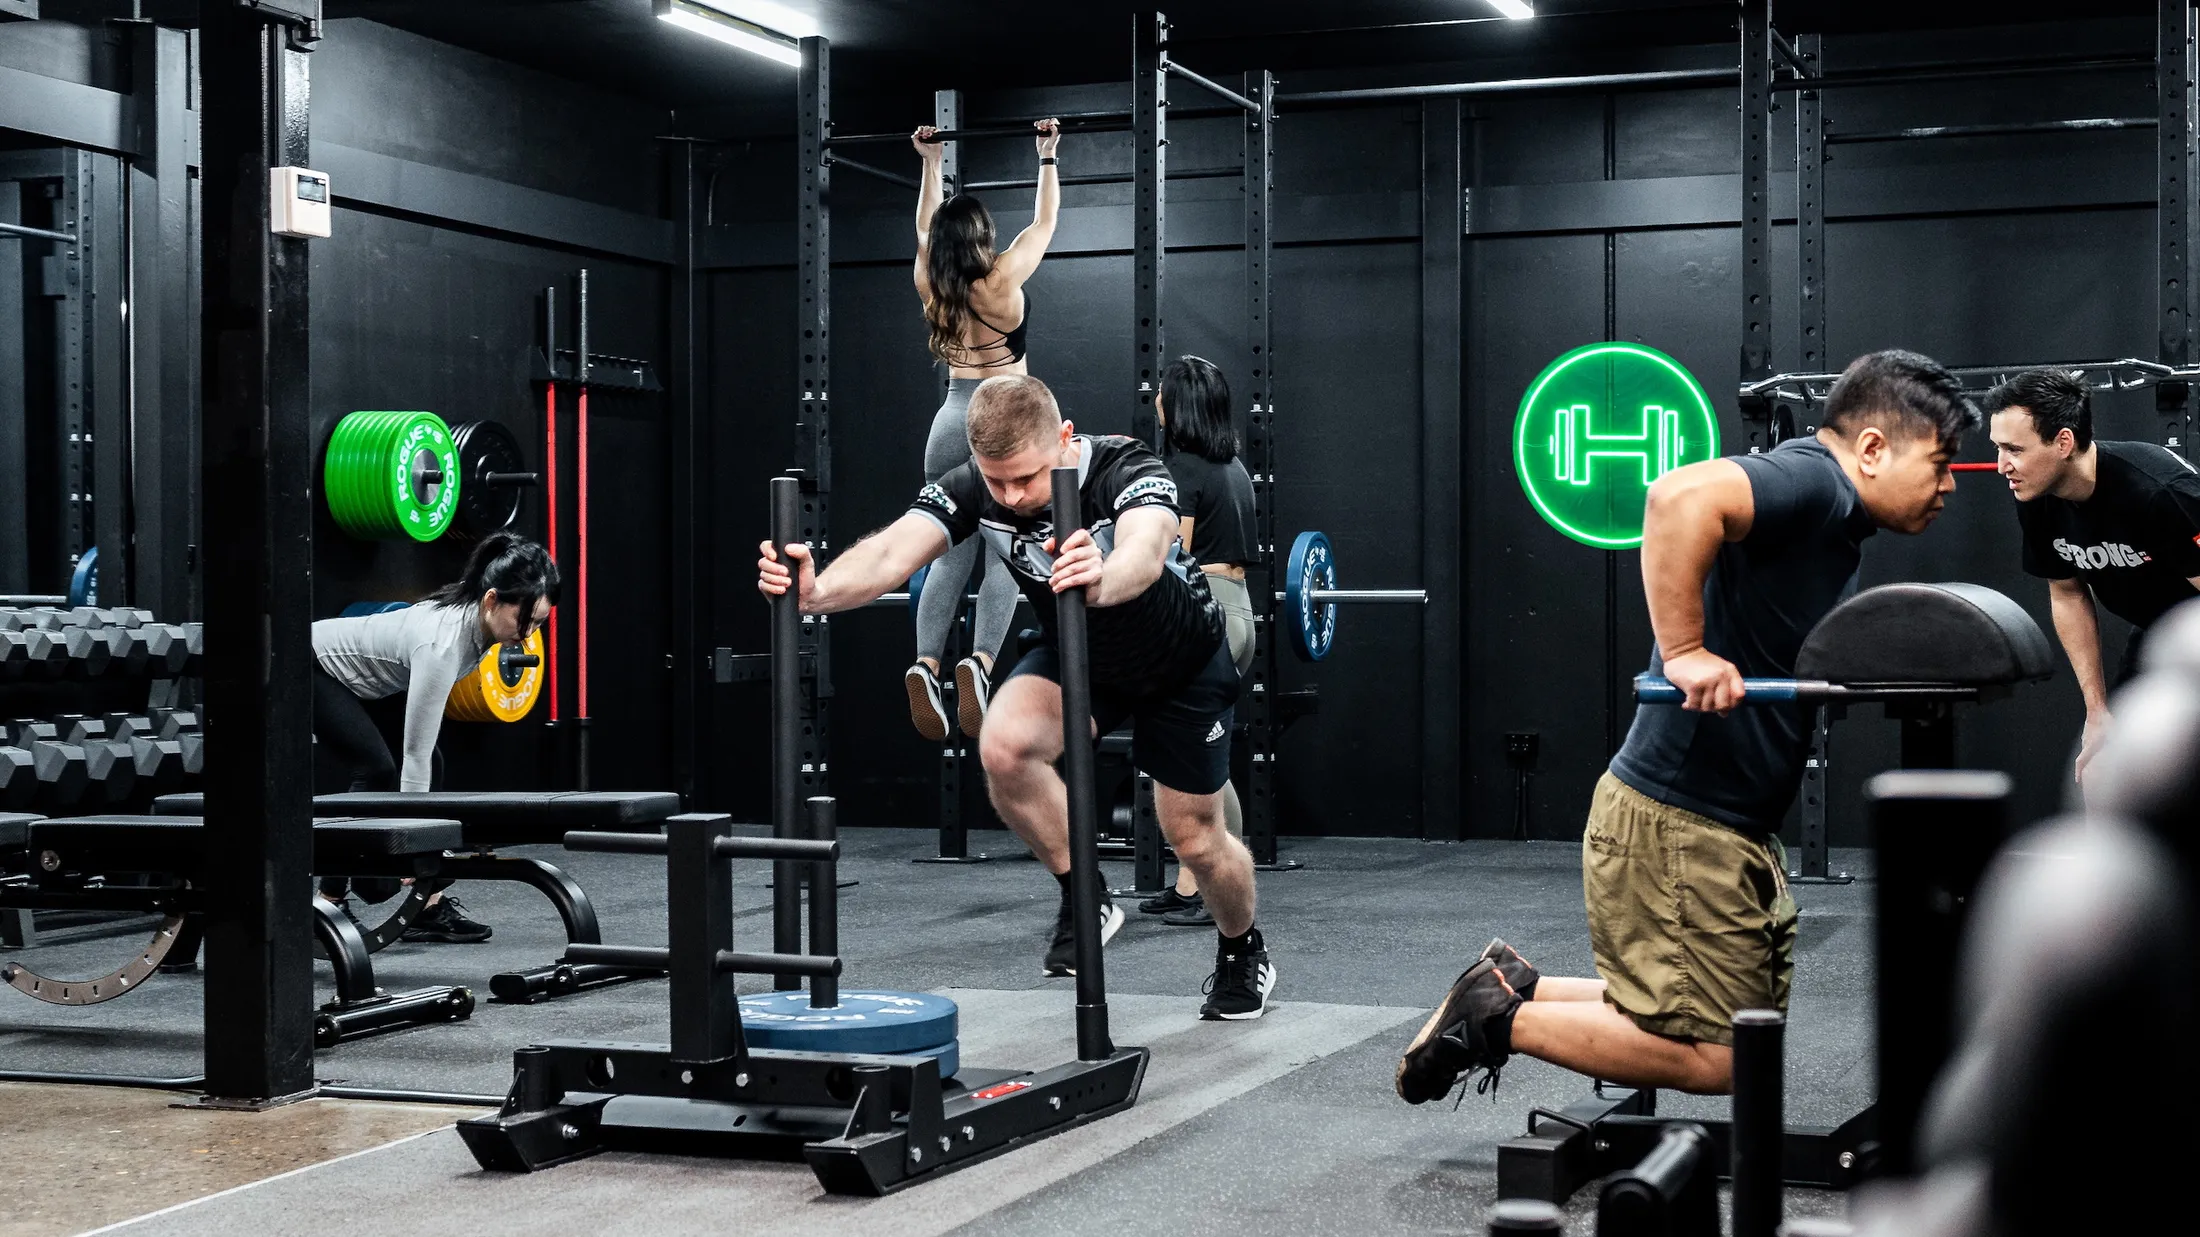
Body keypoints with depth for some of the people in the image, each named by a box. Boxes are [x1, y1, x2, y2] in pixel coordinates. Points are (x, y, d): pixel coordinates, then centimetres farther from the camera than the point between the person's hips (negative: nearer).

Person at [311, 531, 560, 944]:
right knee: (376, 773, -17)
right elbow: (416, 751, -36)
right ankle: (326, 903, -5)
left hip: (361, 674, 9)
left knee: (428, 768, -4)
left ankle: (428, 905, -3)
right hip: (311, 667, -9)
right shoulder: (443, 644, -38)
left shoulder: (475, 617, -14)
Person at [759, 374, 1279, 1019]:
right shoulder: (971, 488, -26)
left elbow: (1143, 553, -58)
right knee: (1004, 747, -27)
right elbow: (892, 551, -42)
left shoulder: (1128, 471, -36)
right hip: (1075, 653, 3)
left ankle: (1243, 951, 36)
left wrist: (1101, 580, -82)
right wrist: (816, 591, -63)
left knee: (1194, 838, 2)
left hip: (1181, 662, -3)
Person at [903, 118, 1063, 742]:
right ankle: (981, 662, -26)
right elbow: (1045, 220, 7)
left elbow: (926, 226, 23)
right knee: (1005, 556, -4)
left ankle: (926, 664, -14)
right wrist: (1047, 157, 17)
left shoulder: (930, 285, 4)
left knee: (950, 557, 7)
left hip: (949, 425, 4)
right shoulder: (1003, 281, -7)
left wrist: (931, 164, 32)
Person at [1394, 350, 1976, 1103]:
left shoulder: (1835, 523, 14)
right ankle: (1498, 1015, 5)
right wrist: (1685, 653, -34)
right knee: (1711, 1058, -6)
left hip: (1733, 825, 10)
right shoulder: (1812, 482, -17)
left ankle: (1519, 988, 21)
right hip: (1675, 826, -10)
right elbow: (1683, 497, -38)